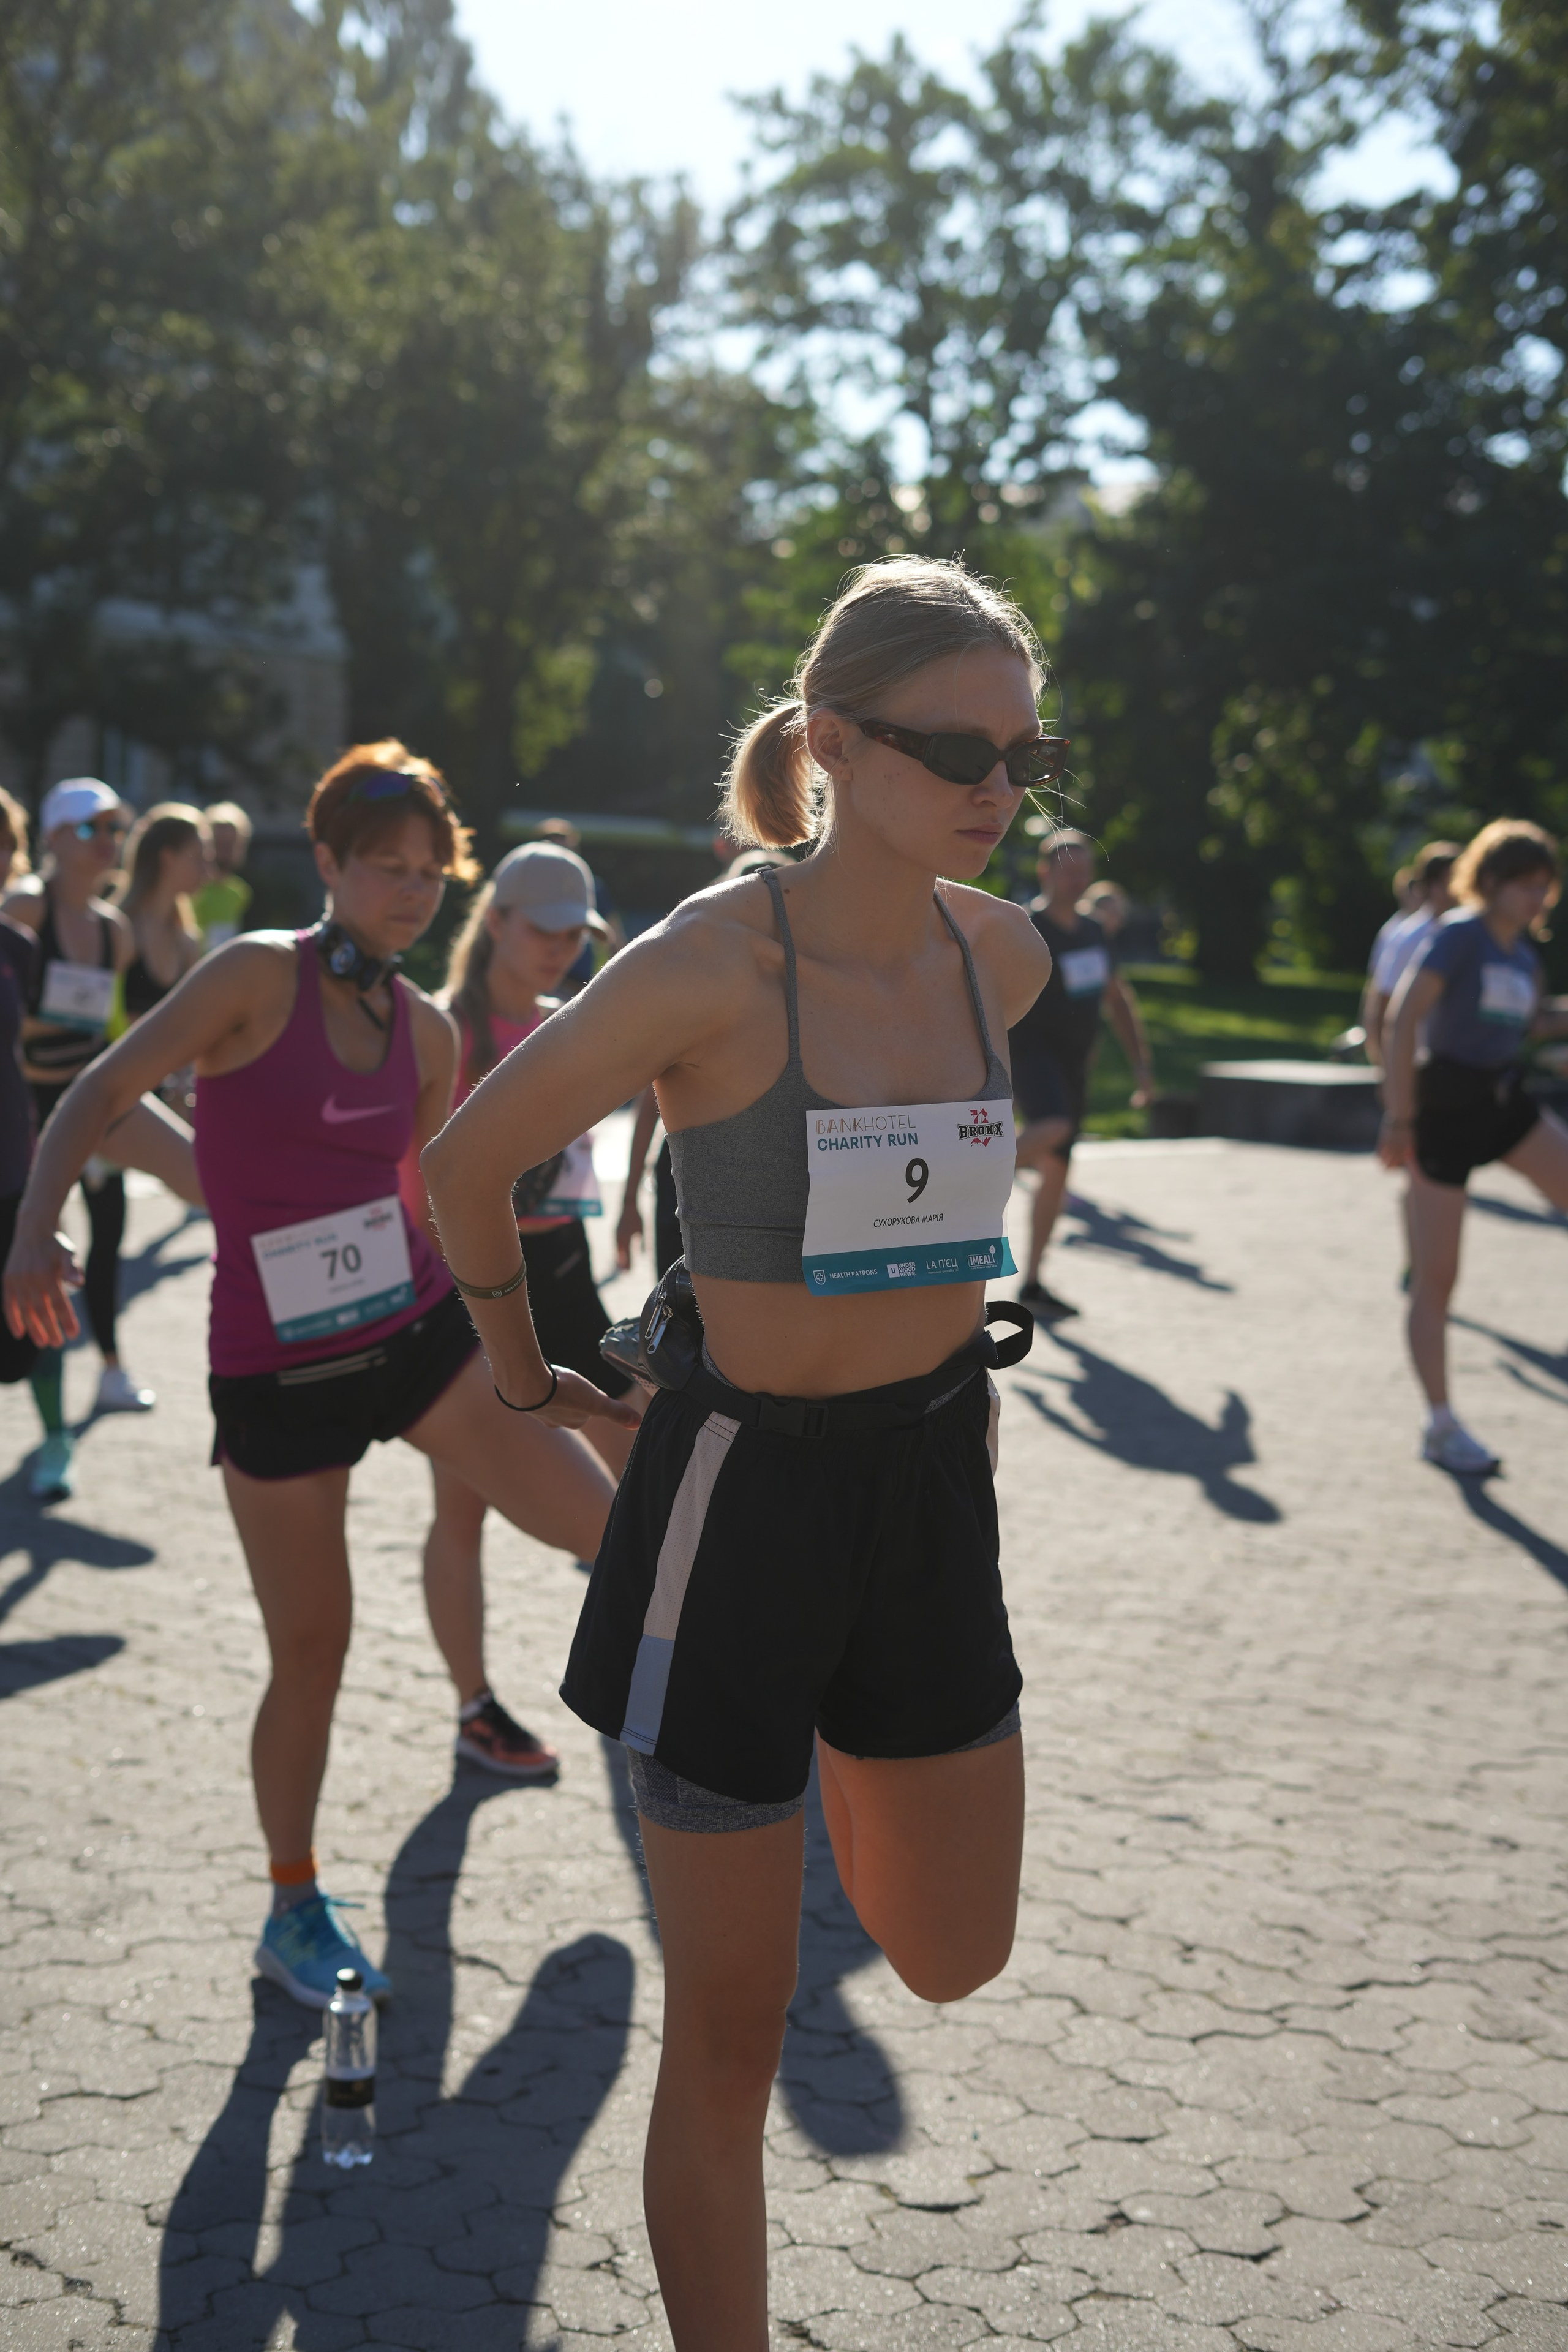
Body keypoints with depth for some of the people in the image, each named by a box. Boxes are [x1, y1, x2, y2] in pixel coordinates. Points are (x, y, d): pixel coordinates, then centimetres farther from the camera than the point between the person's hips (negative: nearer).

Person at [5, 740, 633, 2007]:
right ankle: (296, 1913, 27)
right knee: (311, 1650, 5)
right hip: (277, 1370, -4)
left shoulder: (428, 1031, 5)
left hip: (420, 1332, 4)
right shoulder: (261, 974, -11)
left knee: (604, 1522, -7)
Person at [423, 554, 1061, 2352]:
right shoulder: (712, 963, -20)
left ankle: (835, 1768, 48)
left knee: (954, 1958, 19)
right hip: (745, 1490, -5)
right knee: (728, 2043, 5)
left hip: (936, 1480, 6)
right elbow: (468, 1162, -6)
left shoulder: (1001, 955, -2)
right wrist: (522, 1381, 6)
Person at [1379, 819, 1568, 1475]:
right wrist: (1398, 1120, -25)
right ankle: (1440, 1426, 8)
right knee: (1435, 1278, -2)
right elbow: (1403, 1019, -22)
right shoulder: (1457, 935, -14)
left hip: (1503, 1100, 8)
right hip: (1445, 1107, -8)